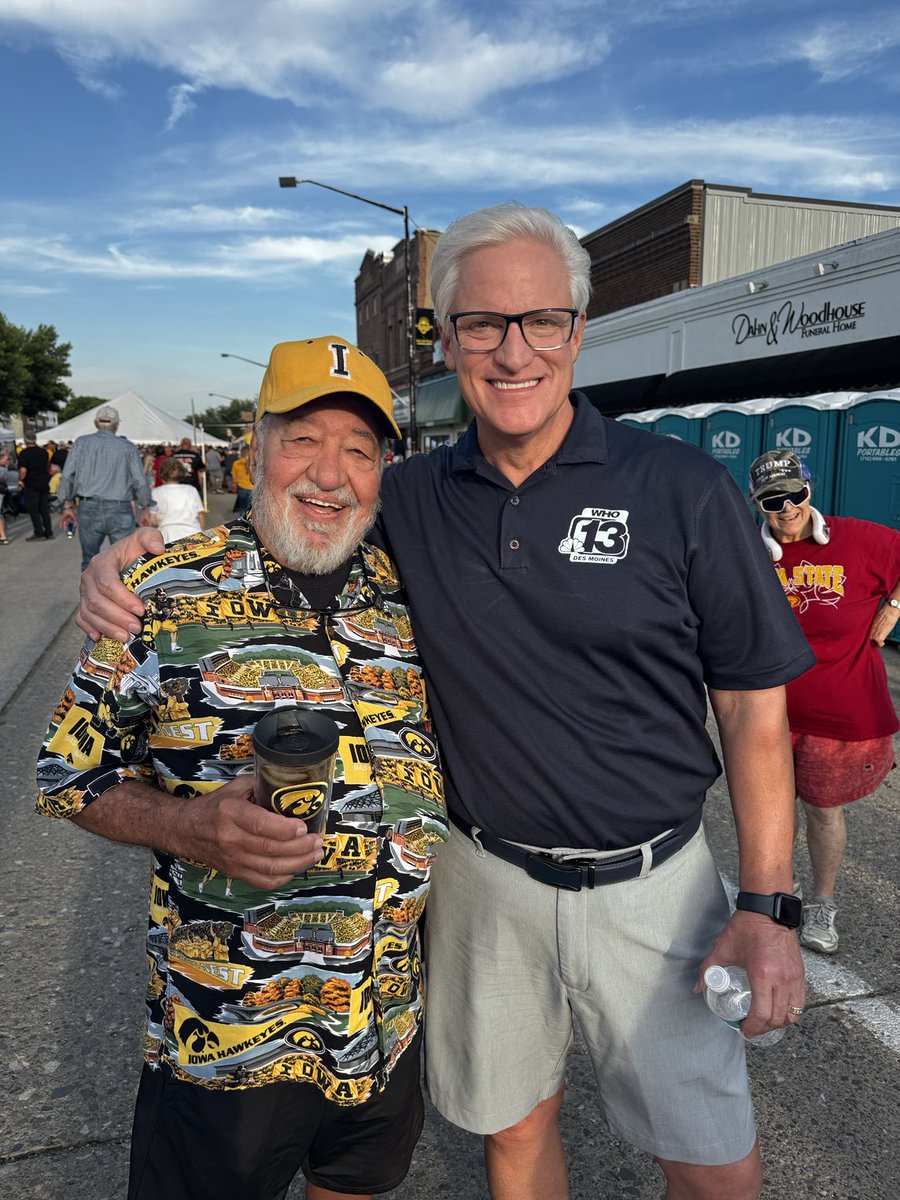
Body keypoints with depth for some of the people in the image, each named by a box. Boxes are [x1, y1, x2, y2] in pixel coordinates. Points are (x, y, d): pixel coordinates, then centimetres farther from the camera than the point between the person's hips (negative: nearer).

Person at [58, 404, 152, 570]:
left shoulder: (81, 443, 6)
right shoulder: (128, 447, 3)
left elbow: (67, 476, 1)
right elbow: (140, 482, 0)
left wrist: (67, 506, 10)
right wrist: (144, 509, 13)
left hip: (89, 508, 1)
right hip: (120, 511, -1)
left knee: (90, 561, 11)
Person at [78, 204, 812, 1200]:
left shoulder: (683, 490, -11)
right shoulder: (410, 500, -3)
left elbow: (753, 706, -7)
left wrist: (767, 907, -9)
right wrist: (138, 556, -9)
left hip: (653, 885, -1)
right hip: (486, 880, 2)